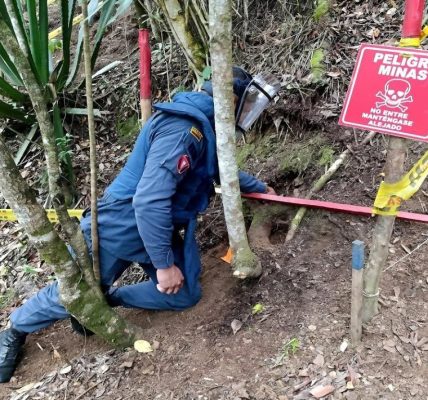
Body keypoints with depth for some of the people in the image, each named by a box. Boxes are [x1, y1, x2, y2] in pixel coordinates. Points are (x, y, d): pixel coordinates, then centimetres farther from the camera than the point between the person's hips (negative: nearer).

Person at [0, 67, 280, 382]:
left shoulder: (206, 126, 6)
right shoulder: (183, 128, -26)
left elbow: (221, 169, 27)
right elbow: (149, 200, -31)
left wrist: (259, 187, 38)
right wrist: (164, 263, -23)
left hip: (165, 229, 9)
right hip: (122, 226, -9)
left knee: (184, 295, 2)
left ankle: (106, 299, 18)